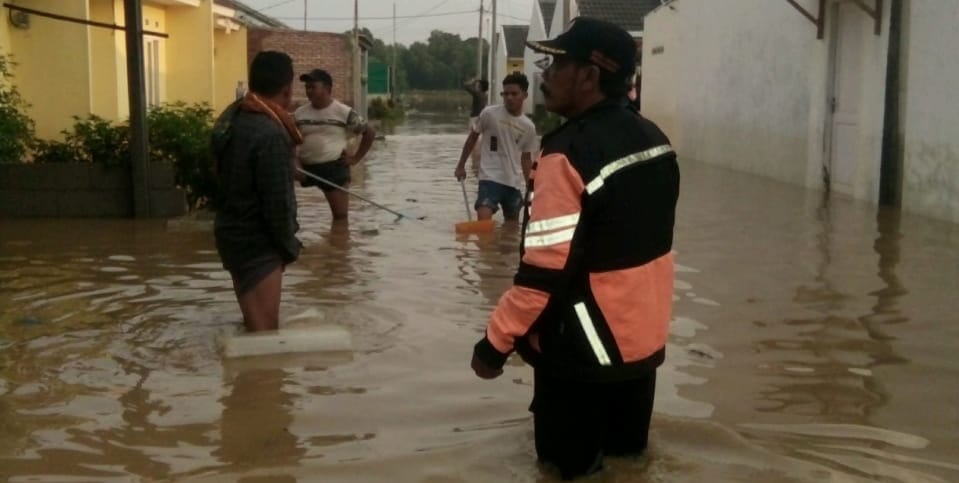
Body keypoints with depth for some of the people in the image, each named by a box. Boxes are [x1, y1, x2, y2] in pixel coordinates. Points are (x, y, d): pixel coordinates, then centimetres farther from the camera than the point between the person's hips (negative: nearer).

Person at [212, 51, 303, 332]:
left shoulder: (232, 118, 5)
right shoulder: (270, 134, -24)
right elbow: (277, 202, -23)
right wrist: (289, 246, -7)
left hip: (234, 233, 10)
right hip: (257, 243, -10)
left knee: (258, 327, 23)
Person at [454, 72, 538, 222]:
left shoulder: (528, 127, 2)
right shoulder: (489, 114, -8)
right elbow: (473, 137, 6)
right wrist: (461, 165, 7)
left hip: (515, 183, 4)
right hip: (490, 178, -4)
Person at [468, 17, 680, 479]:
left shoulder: (569, 154, -24)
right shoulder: (654, 140, 2)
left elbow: (544, 271, -25)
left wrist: (494, 343, -15)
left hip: (582, 350, -8)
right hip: (643, 336, 8)